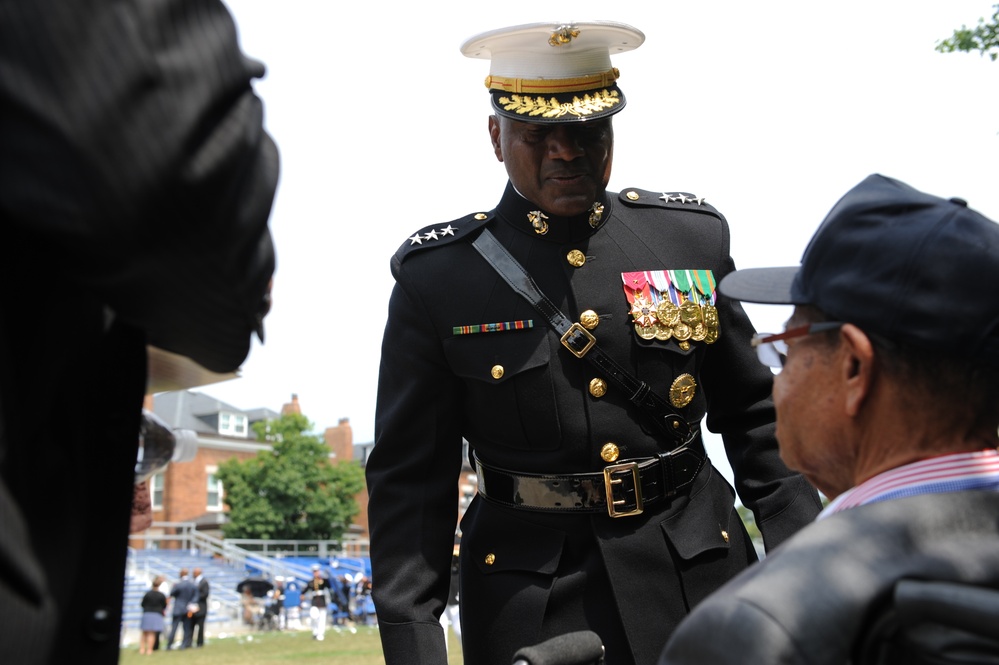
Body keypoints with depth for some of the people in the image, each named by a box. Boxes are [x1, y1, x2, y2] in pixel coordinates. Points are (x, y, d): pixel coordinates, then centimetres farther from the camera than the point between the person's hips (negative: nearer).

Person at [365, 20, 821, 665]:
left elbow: (754, 418, 8)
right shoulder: (436, 275, -4)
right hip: (529, 606, -2)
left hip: (698, 584, 2)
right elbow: (409, 478, -3)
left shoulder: (693, 236, 3)